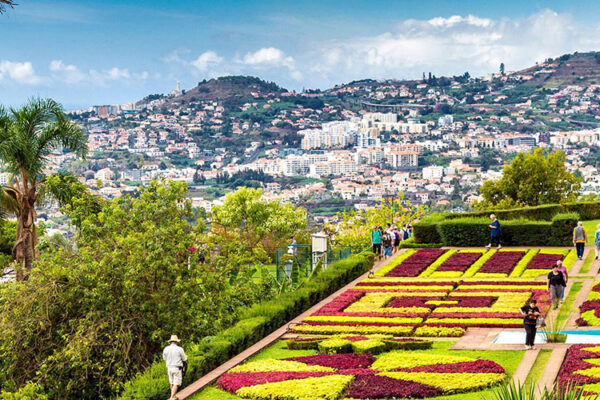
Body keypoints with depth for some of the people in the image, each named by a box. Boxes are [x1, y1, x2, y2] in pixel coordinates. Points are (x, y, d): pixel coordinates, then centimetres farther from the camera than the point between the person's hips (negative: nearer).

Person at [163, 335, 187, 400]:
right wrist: (184, 354, 18)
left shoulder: (166, 349, -1)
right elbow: (184, 359, -2)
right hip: (177, 368, -4)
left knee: (172, 383, 18)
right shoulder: (180, 349, -10)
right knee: (176, 384, -2)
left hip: (169, 368, 4)